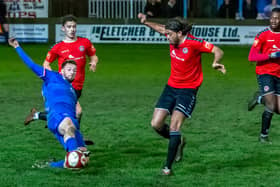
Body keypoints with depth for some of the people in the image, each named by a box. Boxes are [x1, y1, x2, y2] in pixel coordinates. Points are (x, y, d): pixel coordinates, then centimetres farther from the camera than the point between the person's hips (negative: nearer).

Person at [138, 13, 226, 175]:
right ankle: (178, 141, 28)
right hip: (171, 87, 7)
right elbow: (161, 28, 21)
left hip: (188, 90, -7)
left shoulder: (193, 43, -19)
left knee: (174, 127, -18)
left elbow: (218, 51, -20)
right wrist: (146, 22, 10)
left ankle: (168, 166, -12)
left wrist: (216, 63, -39)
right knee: (156, 124, -1)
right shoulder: (174, 39, 0)